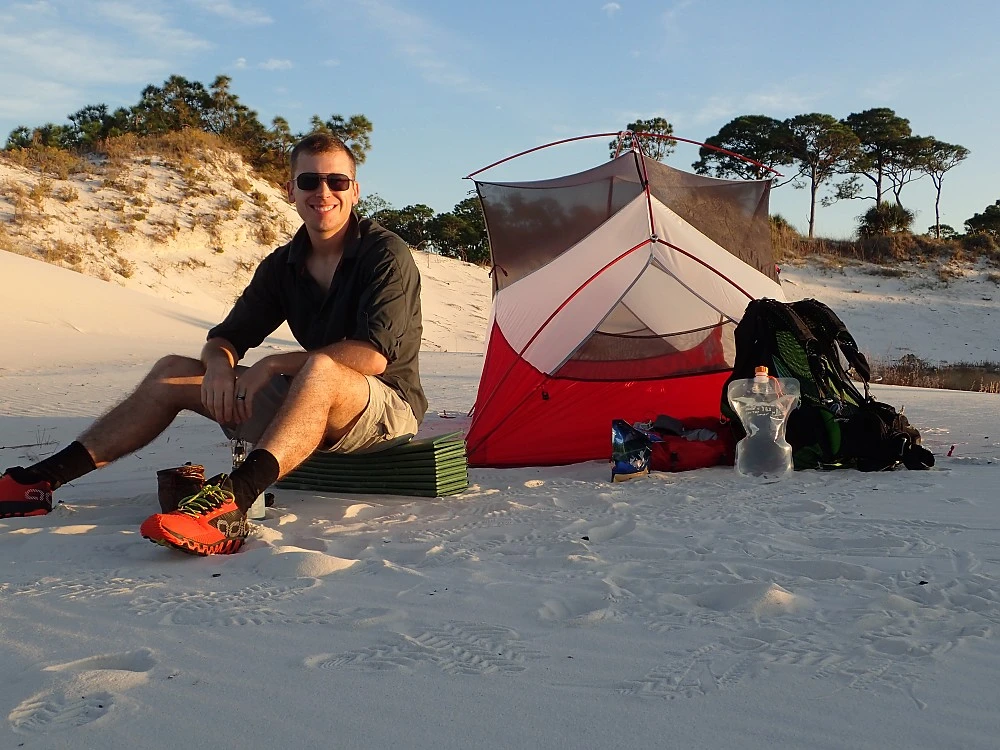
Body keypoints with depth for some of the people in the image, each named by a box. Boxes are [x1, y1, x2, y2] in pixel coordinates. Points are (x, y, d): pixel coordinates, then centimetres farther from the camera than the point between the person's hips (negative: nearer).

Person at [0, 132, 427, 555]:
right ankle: (44, 478, -3)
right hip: (310, 409, 7)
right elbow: (227, 337, 10)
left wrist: (274, 365, -20)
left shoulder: (386, 254, -12)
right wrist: (219, 362, -15)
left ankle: (230, 501, -54)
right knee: (174, 372, 1)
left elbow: (374, 357, -23)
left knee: (321, 369, -41)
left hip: (389, 406, -6)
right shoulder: (283, 266, 9)